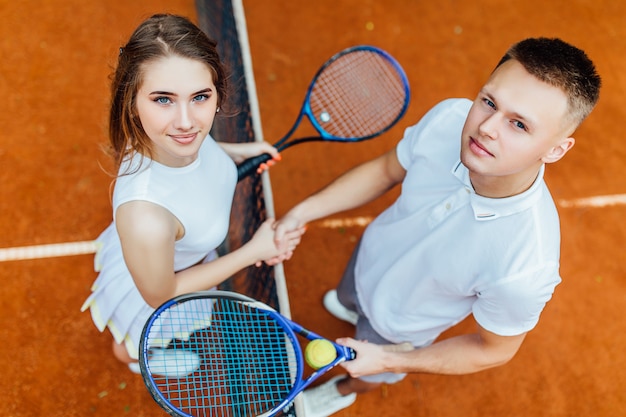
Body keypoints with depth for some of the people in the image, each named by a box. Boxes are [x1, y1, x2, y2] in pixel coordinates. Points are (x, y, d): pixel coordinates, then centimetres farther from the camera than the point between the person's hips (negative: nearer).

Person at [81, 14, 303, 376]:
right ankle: (126, 353, 68)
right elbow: (160, 295, -29)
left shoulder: (169, 134, -32)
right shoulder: (144, 217, -51)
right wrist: (254, 251, -28)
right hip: (149, 290, -6)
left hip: (188, 253, 6)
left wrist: (237, 151, -8)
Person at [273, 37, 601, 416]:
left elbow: (495, 350, -24)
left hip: (401, 325, -3)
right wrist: (303, 211, -18)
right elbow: (386, 170, -11)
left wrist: (388, 361, -23)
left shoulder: (525, 267, -46)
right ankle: (350, 307, 78)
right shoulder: (449, 118, -34)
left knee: (371, 374, 32)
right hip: (371, 253, 3)